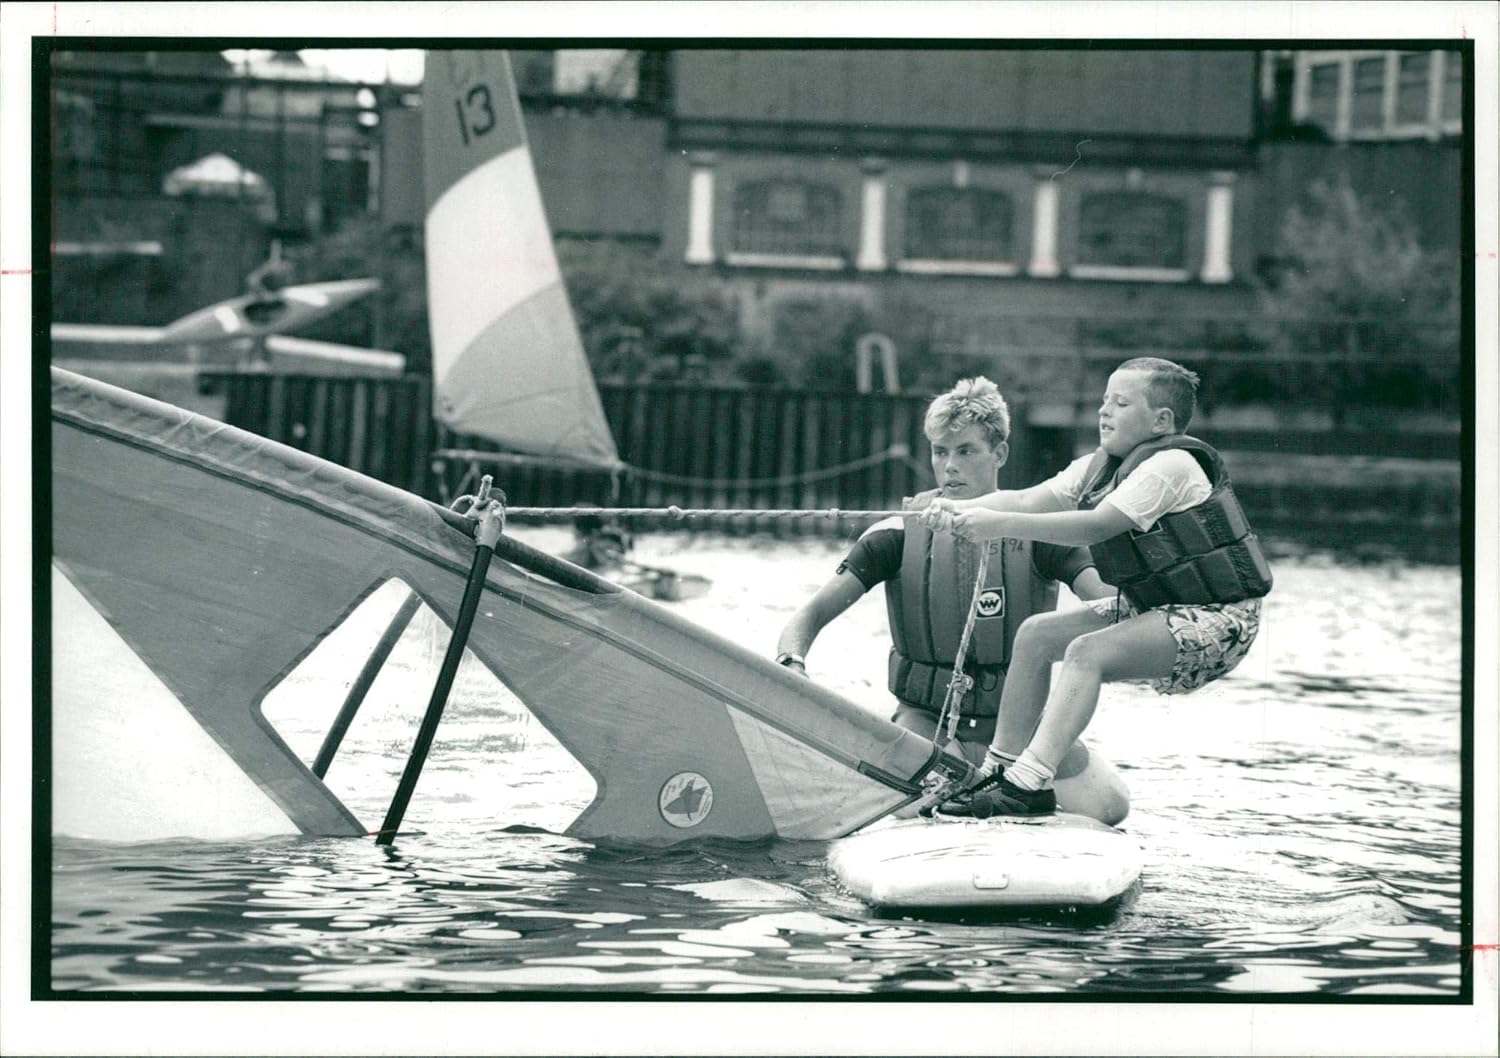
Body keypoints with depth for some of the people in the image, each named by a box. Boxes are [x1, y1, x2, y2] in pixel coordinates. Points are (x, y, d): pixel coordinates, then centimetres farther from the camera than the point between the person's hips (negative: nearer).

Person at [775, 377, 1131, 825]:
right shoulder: (900, 535, -3)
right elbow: (814, 613, -6)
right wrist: (791, 665, -27)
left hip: (1019, 719, 1)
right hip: (927, 716, 0)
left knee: (1107, 807, -17)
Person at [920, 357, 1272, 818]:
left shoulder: (1170, 466, -19)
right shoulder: (1099, 467, 8)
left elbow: (1097, 526, -29)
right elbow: (1026, 499, -2)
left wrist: (1001, 525, -34)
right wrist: (959, 509, -20)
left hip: (1216, 618, -10)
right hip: (1154, 607, 10)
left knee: (1087, 652, -27)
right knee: (1037, 633, 2)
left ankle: (1032, 783, -31)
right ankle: (999, 770, 7)